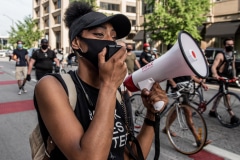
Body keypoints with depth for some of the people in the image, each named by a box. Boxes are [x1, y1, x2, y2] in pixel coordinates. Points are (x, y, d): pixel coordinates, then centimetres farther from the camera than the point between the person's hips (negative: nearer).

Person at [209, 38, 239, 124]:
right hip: (221, 77, -8)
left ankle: (212, 111, 29)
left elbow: (233, 67, 20)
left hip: (228, 77, 8)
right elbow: (214, 66, -24)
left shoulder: (233, 55, 12)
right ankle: (232, 116, -16)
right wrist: (215, 74, -42)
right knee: (226, 95, -15)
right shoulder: (220, 55, -13)